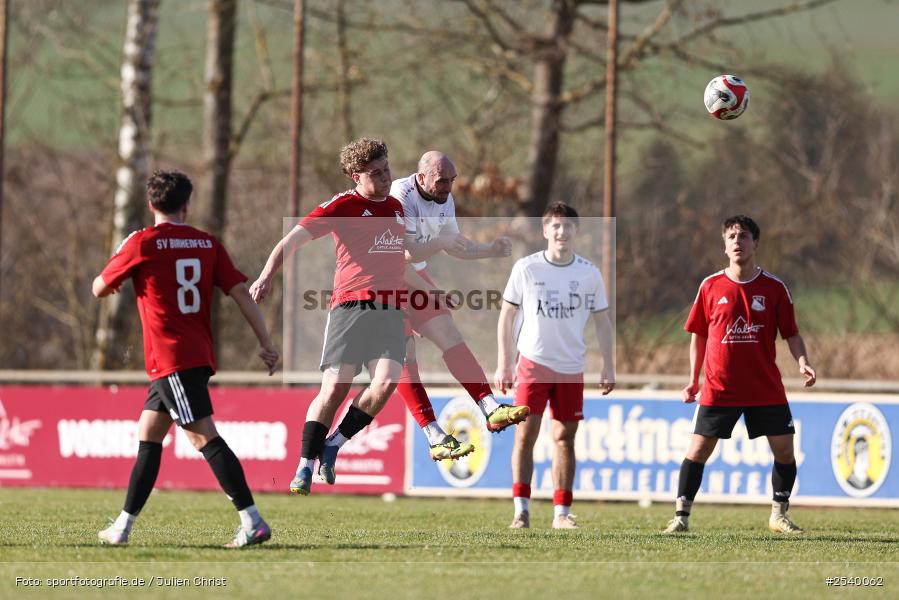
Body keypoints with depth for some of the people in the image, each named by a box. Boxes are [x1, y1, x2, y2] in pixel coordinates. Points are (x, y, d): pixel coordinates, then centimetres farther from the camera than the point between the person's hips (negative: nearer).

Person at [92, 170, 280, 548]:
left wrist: (114, 279, 29)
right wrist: (266, 343, 3)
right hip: (199, 356, 7)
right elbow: (241, 293, 2)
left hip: (170, 358, -7)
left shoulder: (142, 242, -6)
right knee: (147, 435, 16)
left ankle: (253, 522, -22)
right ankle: (124, 526, 20)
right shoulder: (206, 243, 8)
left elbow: (99, 289, 6)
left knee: (204, 436, -13)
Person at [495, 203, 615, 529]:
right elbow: (507, 315, 2)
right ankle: (521, 509, -8)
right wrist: (503, 364, -2)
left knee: (565, 438, 4)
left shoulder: (589, 273, 2)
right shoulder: (526, 268, -3)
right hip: (533, 363, -2)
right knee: (526, 434, -9)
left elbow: (602, 321, 9)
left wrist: (608, 367, 4)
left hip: (572, 367, 2)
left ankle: (562, 513, 10)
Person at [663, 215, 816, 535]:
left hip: (766, 388, 0)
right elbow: (698, 334, 11)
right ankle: (681, 517, 1)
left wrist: (802, 362, -13)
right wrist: (693, 379, 8)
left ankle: (779, 515, 15)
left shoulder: (774, 288, 1)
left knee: (784, 449, -1)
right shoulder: (711, 286, 3)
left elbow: (791, 333, 5)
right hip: (718, 387, 0)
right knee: (698, 449, -5)